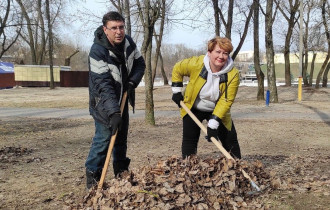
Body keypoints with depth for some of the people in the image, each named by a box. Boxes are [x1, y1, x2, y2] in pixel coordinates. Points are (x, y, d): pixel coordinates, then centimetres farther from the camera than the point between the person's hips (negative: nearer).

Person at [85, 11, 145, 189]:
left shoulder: (128, 42, -7)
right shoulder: (97, 51, -29)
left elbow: (140, 63, 7)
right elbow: (103, 85, -35)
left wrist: (132, 82, -13)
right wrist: (113, 112, -42)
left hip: (122, 99, 7)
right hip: (104, 103, -7)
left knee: (122, 137, 15)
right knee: (104, 138, -11)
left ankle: (122, 173, 30)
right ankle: (92, 178, 3)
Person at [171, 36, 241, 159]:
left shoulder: (233, 74, -24)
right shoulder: (196, 64, -24)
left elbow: (226, 101, -25)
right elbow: (177, 69, -3)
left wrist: (213, 123, -30)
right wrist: (176, 91, -2)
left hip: (218, 111, 0)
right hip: (193, 108, 0)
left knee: (230, 140, -1)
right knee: (189, 140, -1)